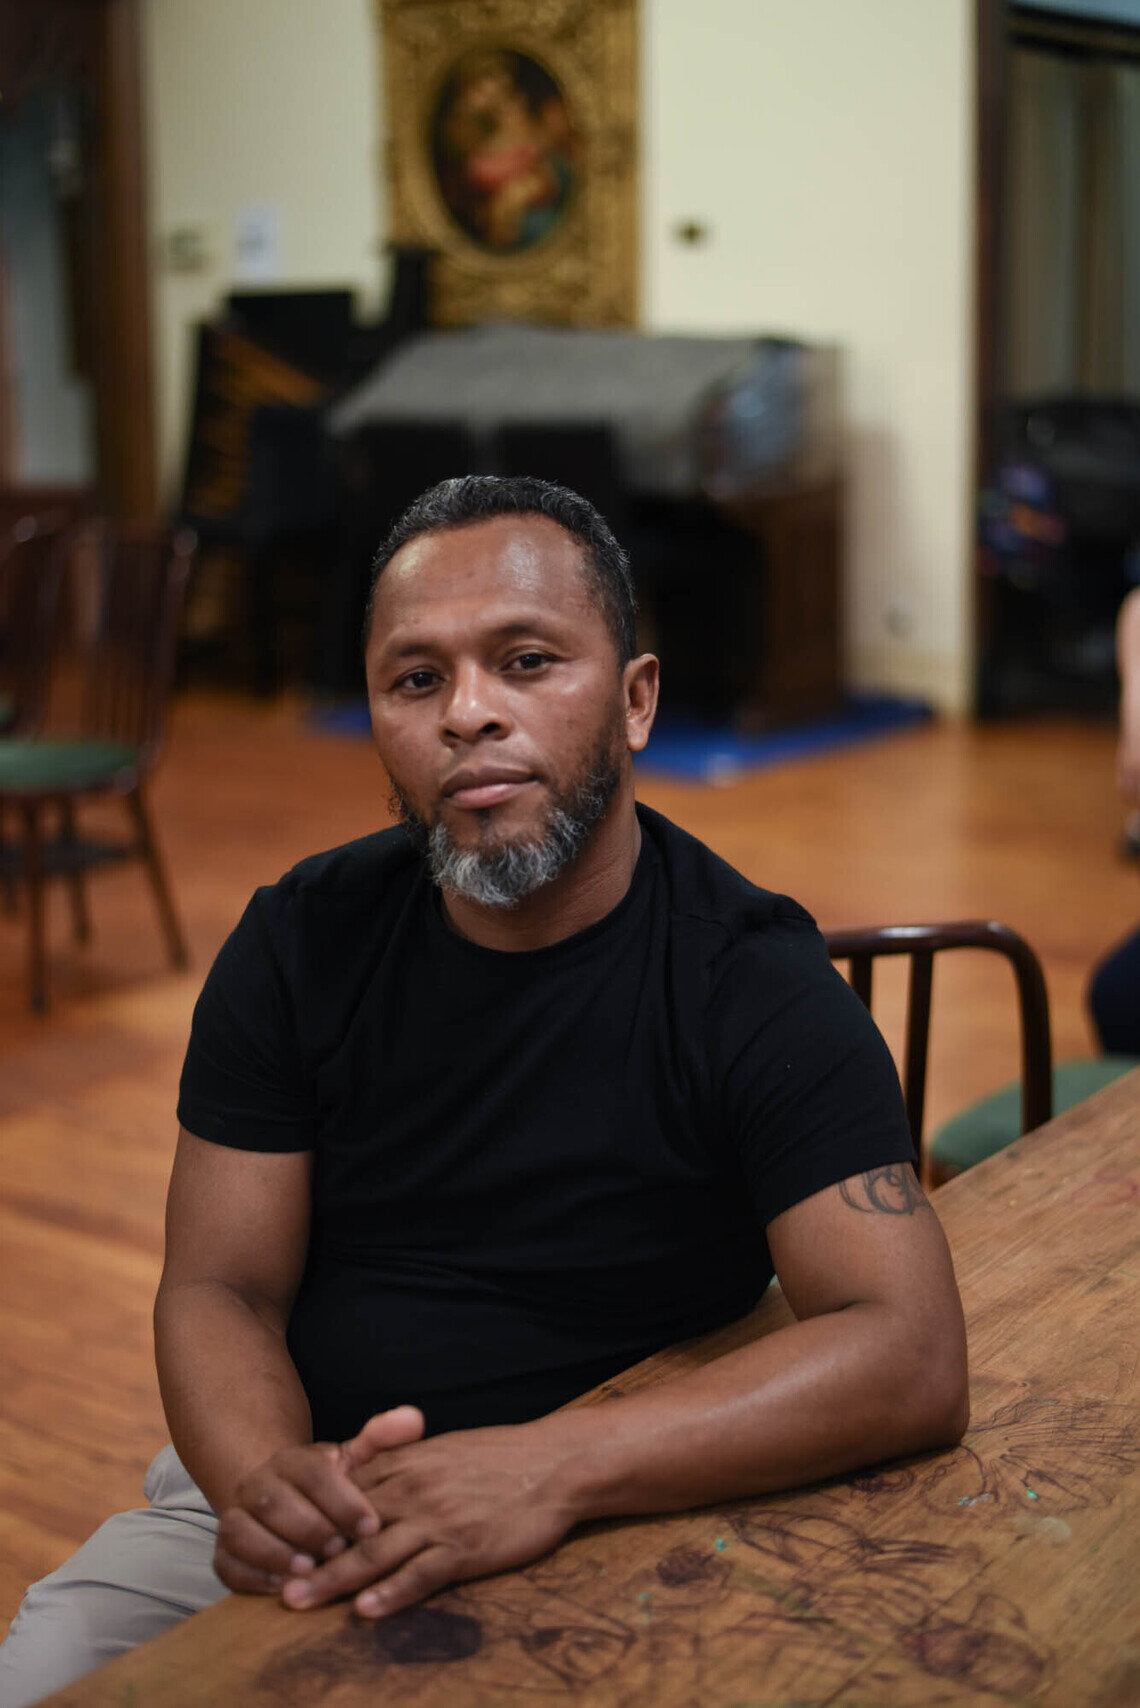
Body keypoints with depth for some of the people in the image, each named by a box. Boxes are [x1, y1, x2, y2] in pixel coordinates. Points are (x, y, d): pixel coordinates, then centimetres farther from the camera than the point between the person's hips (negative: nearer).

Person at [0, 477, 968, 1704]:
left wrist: (550, 1466, -33)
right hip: (294, 1505, 3)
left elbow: (911, 1360, -20)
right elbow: (219, 1287, -1)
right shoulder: (299, 944, -2)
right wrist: (261, 1477, -24)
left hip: (602, 1542, -2)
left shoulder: (754, 982, -12)